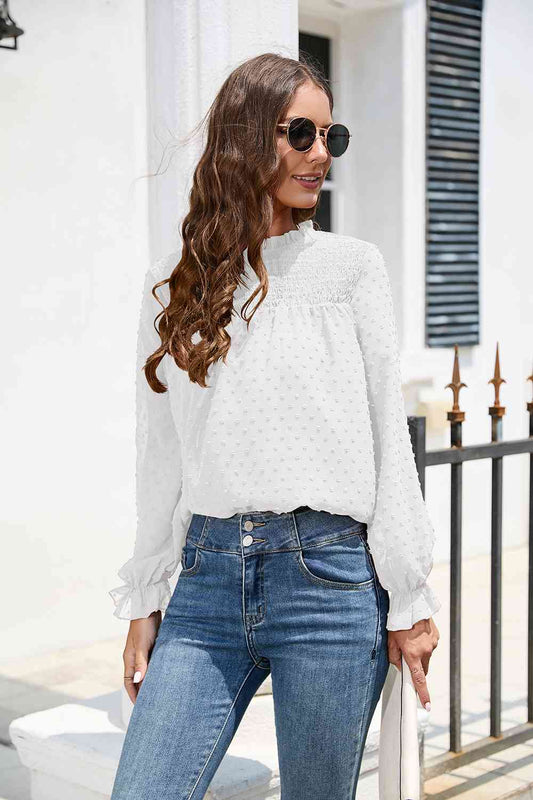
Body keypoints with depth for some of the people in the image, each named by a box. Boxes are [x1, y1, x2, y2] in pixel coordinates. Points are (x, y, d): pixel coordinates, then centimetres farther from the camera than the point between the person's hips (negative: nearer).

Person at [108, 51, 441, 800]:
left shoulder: (353, 266, 2)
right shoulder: (172, 285, 9)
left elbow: (390, 438, 1)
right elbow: (160, 459, 12)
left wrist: (410, 599, -2)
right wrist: (143, 602, 12)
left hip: (329, 576, -2)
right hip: (208, 578, 2)